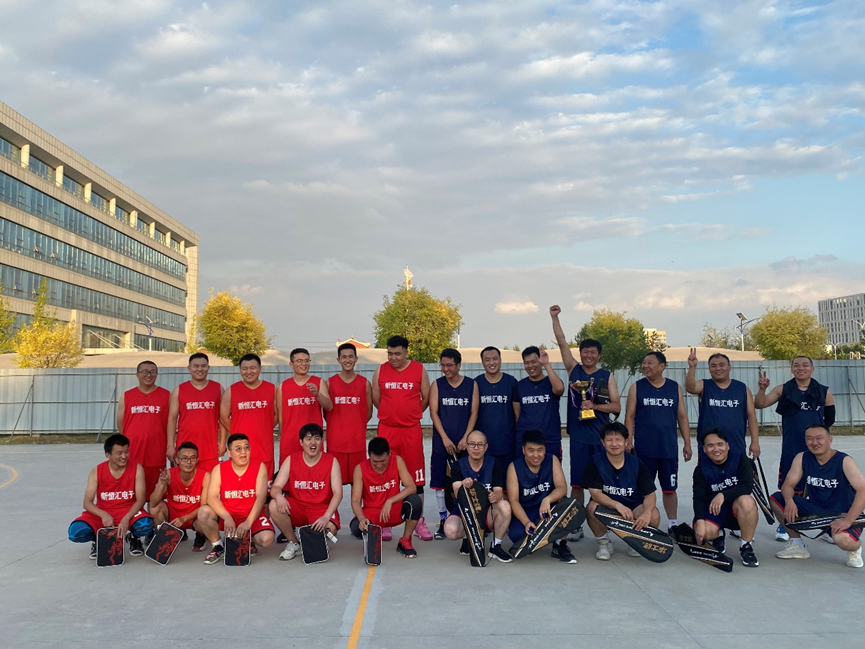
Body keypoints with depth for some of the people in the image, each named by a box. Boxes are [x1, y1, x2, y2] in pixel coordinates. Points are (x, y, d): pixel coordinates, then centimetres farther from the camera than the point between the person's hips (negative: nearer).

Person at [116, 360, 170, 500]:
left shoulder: (166, 395, 6)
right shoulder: (126, 396, 9)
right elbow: (120, 424, 12)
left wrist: (170, 447, 2)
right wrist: (125, 447, 9)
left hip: (157, 454, -1)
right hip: (131, 454, 1)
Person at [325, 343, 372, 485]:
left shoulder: (365, 383, 4)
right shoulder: (330, 383, 3)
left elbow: (368, 412, 10)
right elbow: (326, 411, 9)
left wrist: (356, 426, 7)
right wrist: (338, 425, 5)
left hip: (358, 439, 0)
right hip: (335, 439, 0)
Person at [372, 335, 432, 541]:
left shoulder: (419, 370, 0)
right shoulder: (380, 371, 3)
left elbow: (426, 399, 7)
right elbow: (376, 400, 9)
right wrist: (394, 413, 11)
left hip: (412, 430, -1)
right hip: (386, 430, 1)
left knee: (416, 477, 4)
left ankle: (419, 522, 13)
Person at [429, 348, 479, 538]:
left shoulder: (471, 385, 4)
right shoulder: (437, 385, 3)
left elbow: (474, 413, 2)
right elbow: (433, 412, -1)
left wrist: (465, 438, -9)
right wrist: (445, 438, -10)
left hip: (464, 443, 0)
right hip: (441, 442, 0)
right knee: (439, 482, 2)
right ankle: (443, 520, 13)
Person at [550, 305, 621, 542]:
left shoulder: (607, 376, 5)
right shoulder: (573, 369, 7)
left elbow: (616, 406, 2)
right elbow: (561, 342, -1)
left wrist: (594, 405, -12)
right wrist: (554, 317, -7)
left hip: (602, 437, 0)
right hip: (578, 435, 1)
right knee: (577, 483, 4)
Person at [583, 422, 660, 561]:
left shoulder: (636, 463, -7)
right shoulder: (595, 462, -11)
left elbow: (650, 494, -9)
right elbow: (595, 493, -19)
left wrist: (647, 512, -31)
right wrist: (617, 505, -36)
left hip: (633, 508, 2)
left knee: (654, 515, -27)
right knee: (592, 507, -34)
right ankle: (604, 543, -4)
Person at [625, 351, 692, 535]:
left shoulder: (675, 388, 5)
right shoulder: (637, 387, 0)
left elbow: (682, 417, 8)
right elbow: (630, 417, -1)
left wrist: (687, 443, 3)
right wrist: (628, 443, -7)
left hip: (669, 449, 1)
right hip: (643, 449, -1)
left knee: (669, 489, 9)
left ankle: (673, 525, 22)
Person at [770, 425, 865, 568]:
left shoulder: (844, 461, -15)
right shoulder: (801, 458, -3)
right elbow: (788, 485, -5)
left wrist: (847, 520, -34)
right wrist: (789, 500, -29)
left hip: (842, 514, -5)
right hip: (815, 510, 5)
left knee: (842, 539, -38)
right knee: (776, 499, -11)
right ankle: (796, 545, 5)